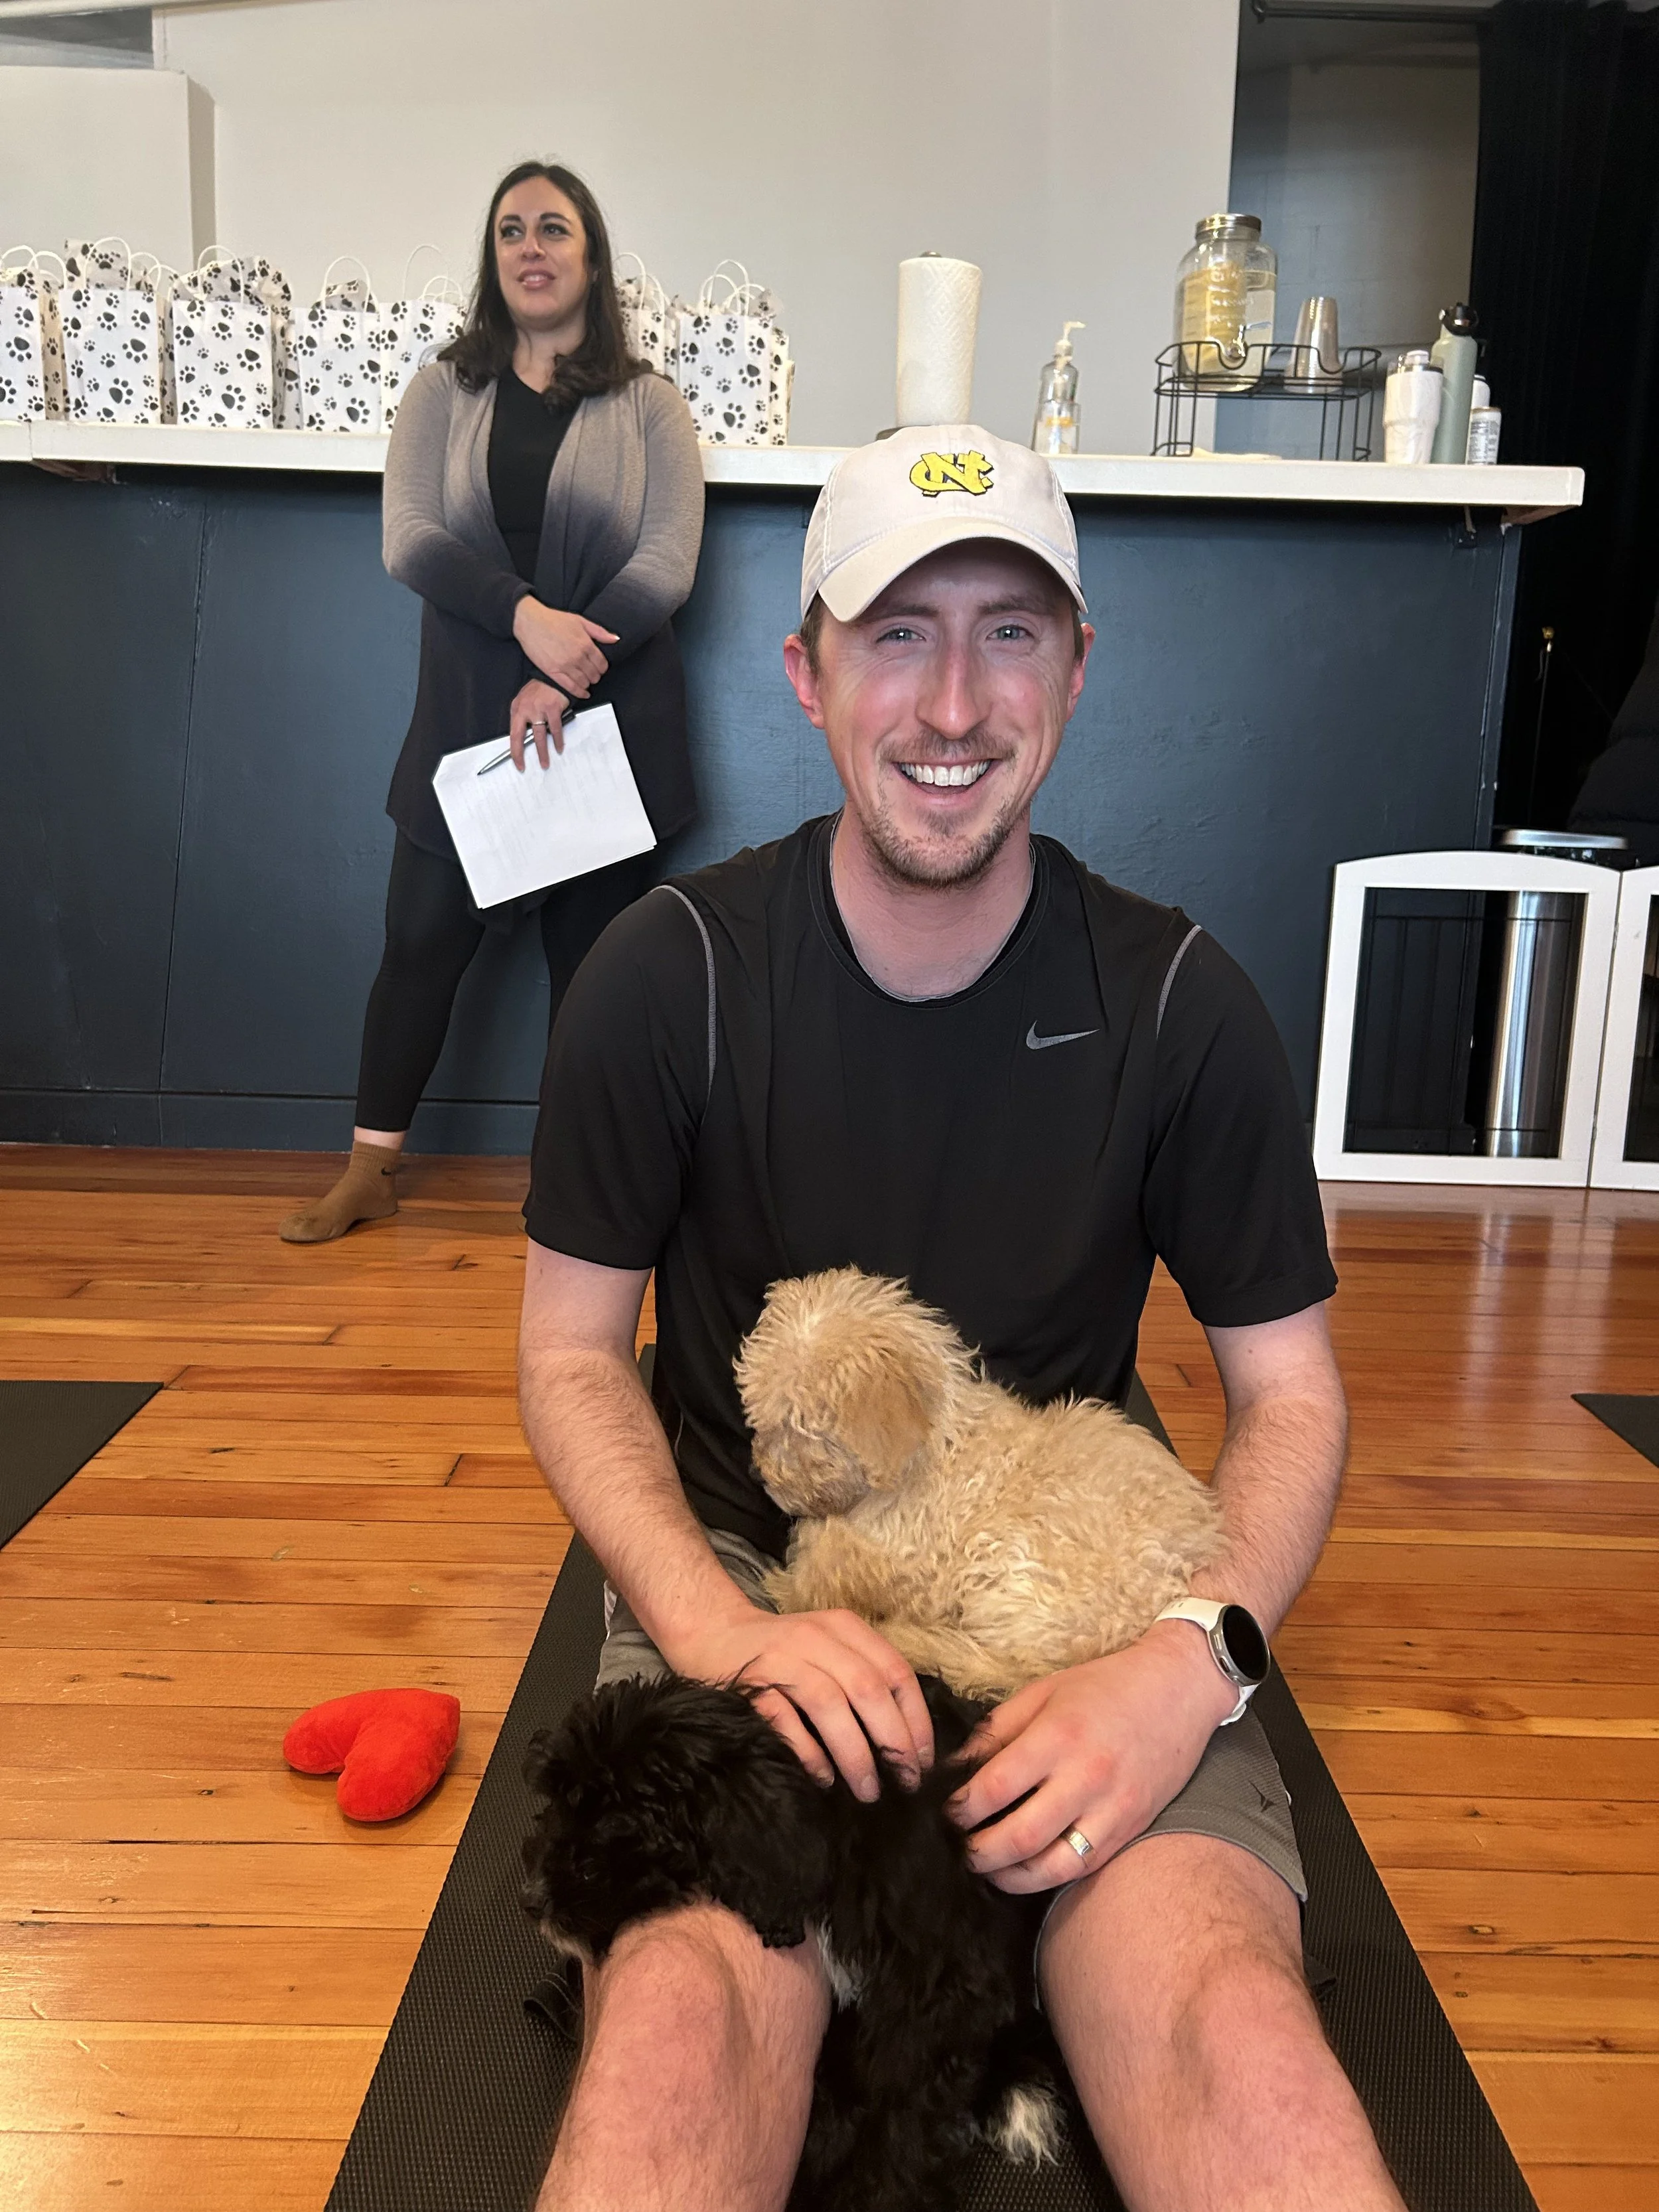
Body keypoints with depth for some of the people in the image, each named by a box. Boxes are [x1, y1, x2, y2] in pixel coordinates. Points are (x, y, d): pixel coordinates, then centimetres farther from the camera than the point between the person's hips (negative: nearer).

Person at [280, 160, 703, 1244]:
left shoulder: (650, 408, 4)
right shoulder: (444, 393, 9)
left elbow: (668, 565, -7)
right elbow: (410, 539, -4)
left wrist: (561, 681, -17)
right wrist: (527, 614, -20)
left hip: (609, 718, -1)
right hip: (469, 711, 1)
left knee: (591, 948, 5)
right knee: (425, 933, 3)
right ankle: (371, 1168, 17)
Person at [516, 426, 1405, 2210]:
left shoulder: (1175, 1004, -4)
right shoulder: (670, 973, -5)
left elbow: (1290, 1396, 3)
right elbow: (571, 1350, 2)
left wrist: (1189, 1660, -16)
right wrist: (718, 1627, -16)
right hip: (740, 1571, 0)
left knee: (1235, 2028, -28)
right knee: (682, 2016, -31)